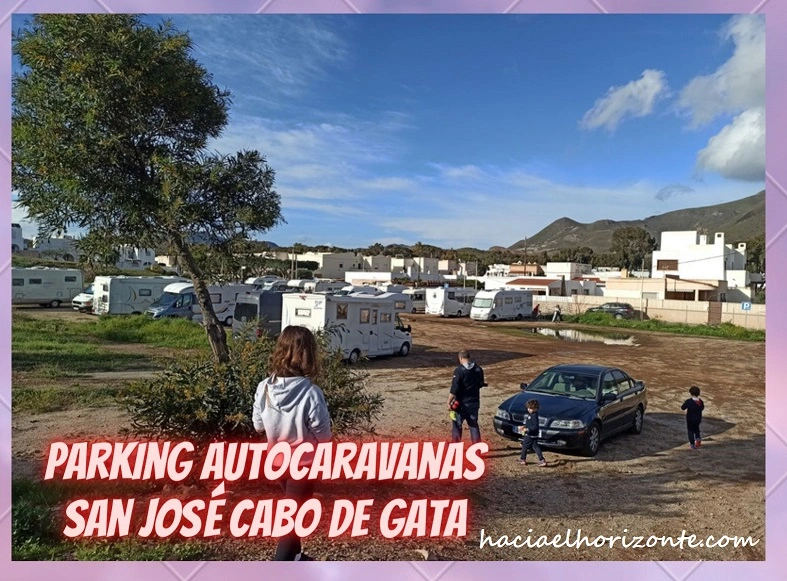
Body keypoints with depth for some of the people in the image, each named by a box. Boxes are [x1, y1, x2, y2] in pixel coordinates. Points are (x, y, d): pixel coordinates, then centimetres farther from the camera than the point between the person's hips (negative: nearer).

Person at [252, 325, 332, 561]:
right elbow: (323, 435, -17)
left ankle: (293, 557, 43)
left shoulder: (264, 388, -15)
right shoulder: (311, 393, -29)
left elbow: (258, 425, -2)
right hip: (303, 463, -5)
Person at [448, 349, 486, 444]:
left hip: (462, 403, -5)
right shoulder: (478, 369, 1)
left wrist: (449, 402, -13)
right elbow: (481, 384, 13)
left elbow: (454, 389, -19)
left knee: (457, 425, 10)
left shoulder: (459, 370, -17)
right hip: (474, 402, 5)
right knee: (474, 425, 14)